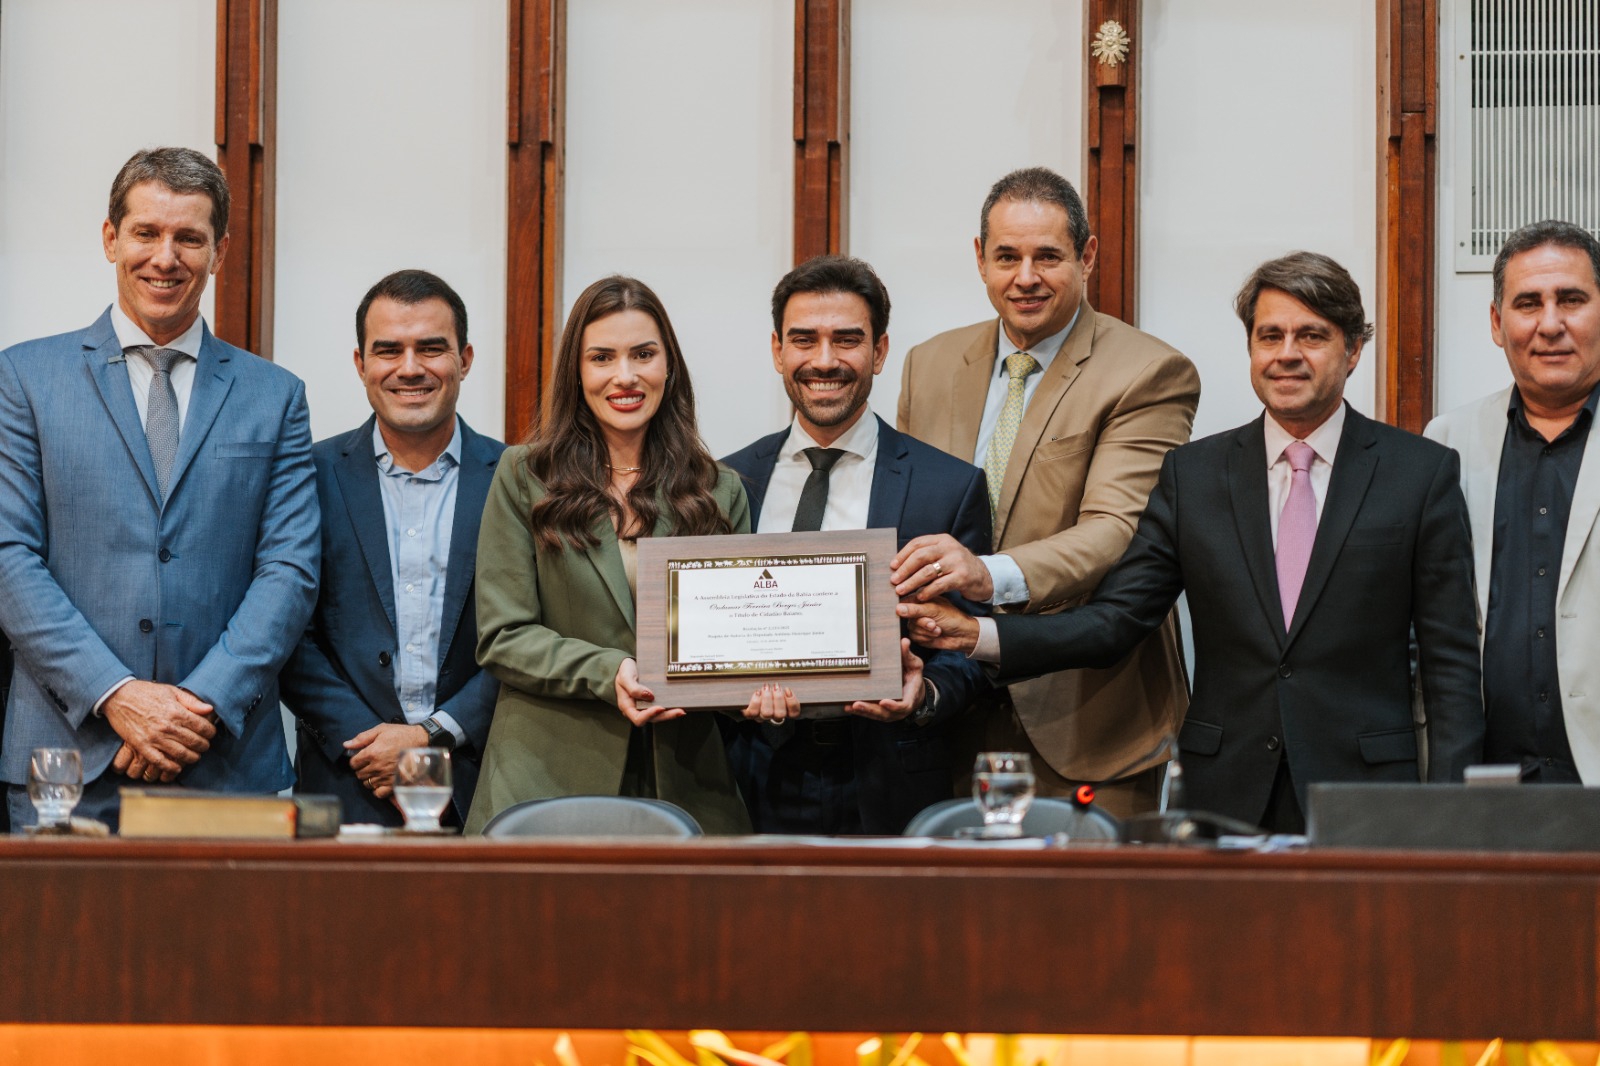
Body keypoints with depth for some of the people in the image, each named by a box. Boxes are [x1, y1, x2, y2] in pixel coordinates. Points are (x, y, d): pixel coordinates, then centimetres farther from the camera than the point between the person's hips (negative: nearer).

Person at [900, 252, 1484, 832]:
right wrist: (979, 633, -11)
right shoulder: (1194, 473, 9)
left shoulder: (1424, 472, 3)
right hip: (1224, 800, 2)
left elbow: (1451, 659, 1)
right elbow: (1116, 618, 4)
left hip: (1365, 799, -2)